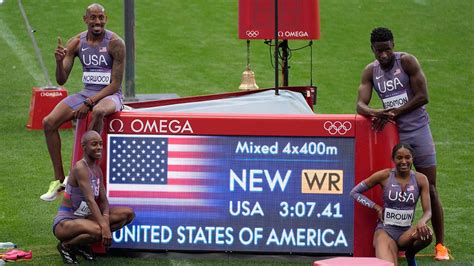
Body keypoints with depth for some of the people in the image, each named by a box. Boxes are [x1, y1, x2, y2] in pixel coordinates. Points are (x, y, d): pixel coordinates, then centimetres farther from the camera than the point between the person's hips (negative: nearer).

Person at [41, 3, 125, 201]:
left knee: (98, 111, -41)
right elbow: (61, 80, 1)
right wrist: (59, 61, -20)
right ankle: (59, 179, -8)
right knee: (49, 122, -16)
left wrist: (89, 103, -21)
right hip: (86, 93, 5)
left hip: (110, 95, -5)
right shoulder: (76, 42, 2)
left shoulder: (115, 43, -11)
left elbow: (115, 84, -13)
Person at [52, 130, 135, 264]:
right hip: (65, 222, -9)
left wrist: (105, 218, -19)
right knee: (97, 231, -39)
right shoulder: (80, 168, -20)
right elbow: (90, 200, -28)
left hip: (83, 218, 9)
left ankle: (82, 243, 4)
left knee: (128, 213, -2)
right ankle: (66, 245, -6)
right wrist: (104, 226, -34)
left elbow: (103, 200, 3)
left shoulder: (97, 169, 8)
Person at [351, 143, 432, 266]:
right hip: (386, 230, -5)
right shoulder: (384, 176, -5)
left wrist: (422, 222, -27)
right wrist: (377, 207, -7)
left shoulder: (420, 179, -1)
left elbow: (428, 211, -3)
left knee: (427, 234, -31)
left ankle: (410, 256, -1)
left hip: (406, 232, 5)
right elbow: (355, 192, 4)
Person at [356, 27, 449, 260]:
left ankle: (440, 245, 0)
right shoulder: (370, 72, 4)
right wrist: (375, 113, -27)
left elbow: (422, 96, -11)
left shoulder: (407, 62, -7)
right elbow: (360, 104, -5)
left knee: (429, 190, -3)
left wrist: (393, 113, -16)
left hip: (418, 130, -3)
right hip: (393, 134, 3)